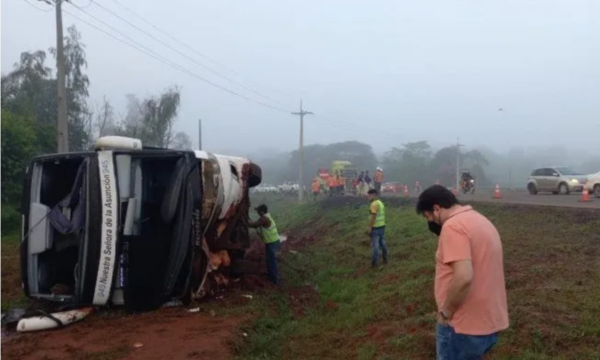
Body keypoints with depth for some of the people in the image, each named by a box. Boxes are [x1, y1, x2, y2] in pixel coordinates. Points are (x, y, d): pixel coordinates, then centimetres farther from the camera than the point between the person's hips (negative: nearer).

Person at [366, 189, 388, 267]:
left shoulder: (374, 204, -18)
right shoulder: (381, 203, 12)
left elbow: (373, 217, -22)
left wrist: (369, 227, -19)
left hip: (375, 228, -9)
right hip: (382, 226, 9)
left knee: (375, 245, -2)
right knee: (382, 244, 16)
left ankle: (374, 262, 4)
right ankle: (385, 259, 25)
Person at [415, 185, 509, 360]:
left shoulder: (453, 226, -18)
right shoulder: (481, 221, 13)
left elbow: (463, 277, -29)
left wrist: (446, 312, -16)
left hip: (465, 326, -9)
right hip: (489, 322, 9)